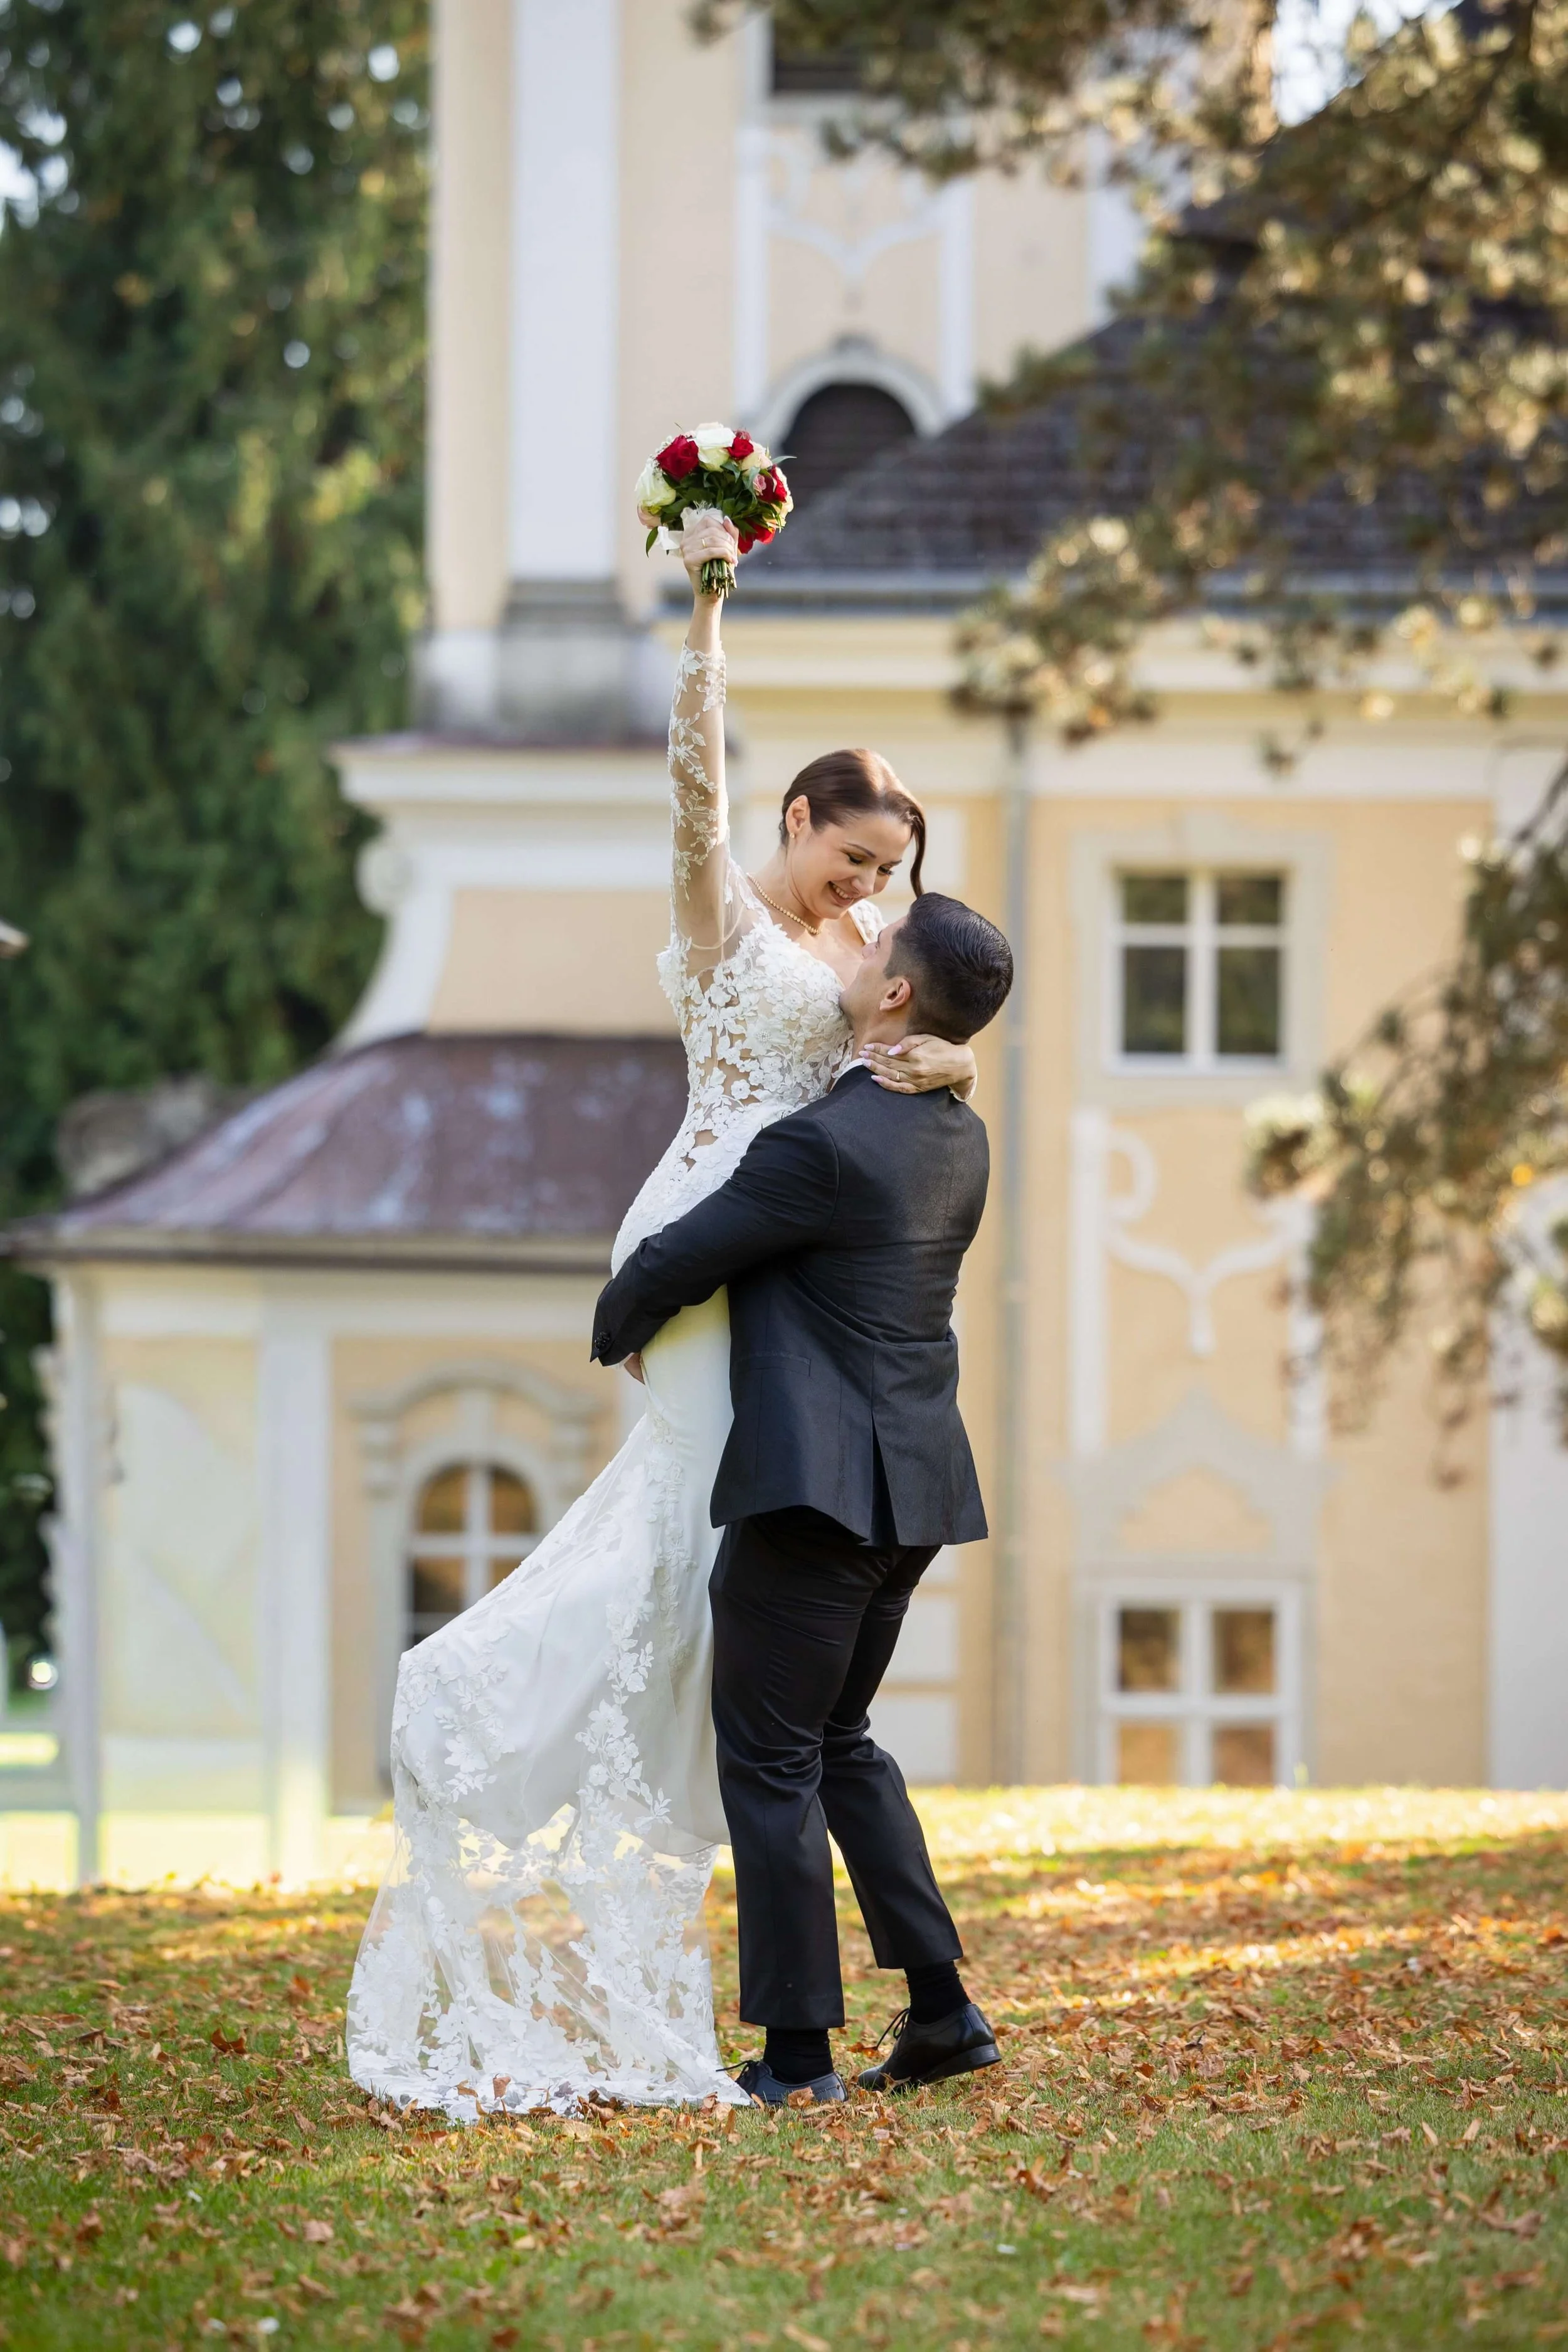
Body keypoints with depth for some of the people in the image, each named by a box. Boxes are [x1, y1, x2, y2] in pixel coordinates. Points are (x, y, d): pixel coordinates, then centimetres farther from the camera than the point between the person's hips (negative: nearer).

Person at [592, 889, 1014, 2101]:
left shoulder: (823, 1144, -17)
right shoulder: (960, 1140, 9)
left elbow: (671, 1266, -9)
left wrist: (616, 1332, 13)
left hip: (817, 1489, -9)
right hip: (915, 1491, 9)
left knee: (771, 1757, 0)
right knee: (840, 1738, 20)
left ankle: (797, 2053, 2)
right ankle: (942, 2007, 17)